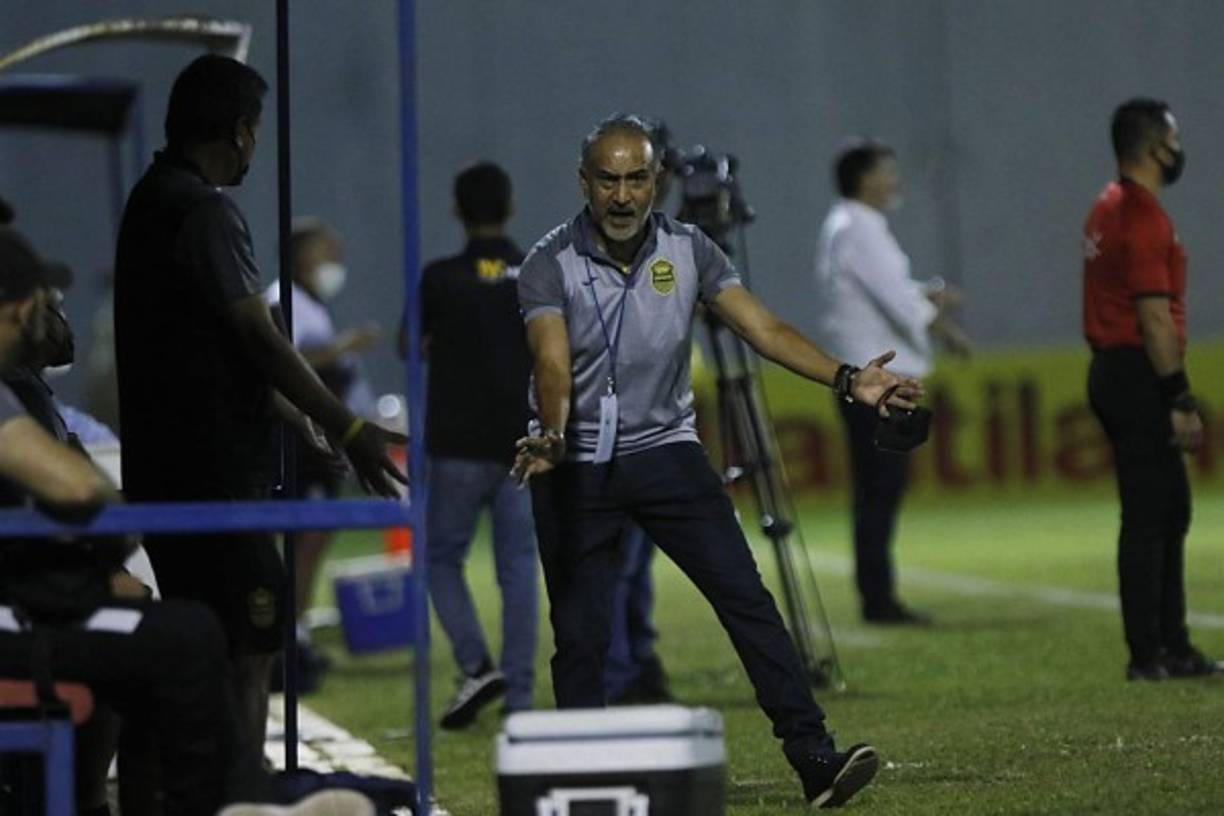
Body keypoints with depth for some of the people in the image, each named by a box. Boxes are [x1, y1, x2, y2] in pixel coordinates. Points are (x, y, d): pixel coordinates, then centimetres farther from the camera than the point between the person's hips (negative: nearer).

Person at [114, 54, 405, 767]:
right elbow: (258, 339, -21)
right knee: (249, 653, -6)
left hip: (166, 467, 10)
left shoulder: (154, 201, 14)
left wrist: (290, 414, 25)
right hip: (215, 472, -10)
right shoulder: (204, 212, -17)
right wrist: (349, 431, -18)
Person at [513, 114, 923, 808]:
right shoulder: (551, 266, -8)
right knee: (580, 637, -2)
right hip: (576, 466, -2)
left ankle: (814, 757, -14)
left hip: (666, 449, 2)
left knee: (746, 597, -10)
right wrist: (552, 437, -42)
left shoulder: (688, 250, 0)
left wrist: (846, 379, -22)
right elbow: (553, 365, -22)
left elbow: (763, 327, -8)